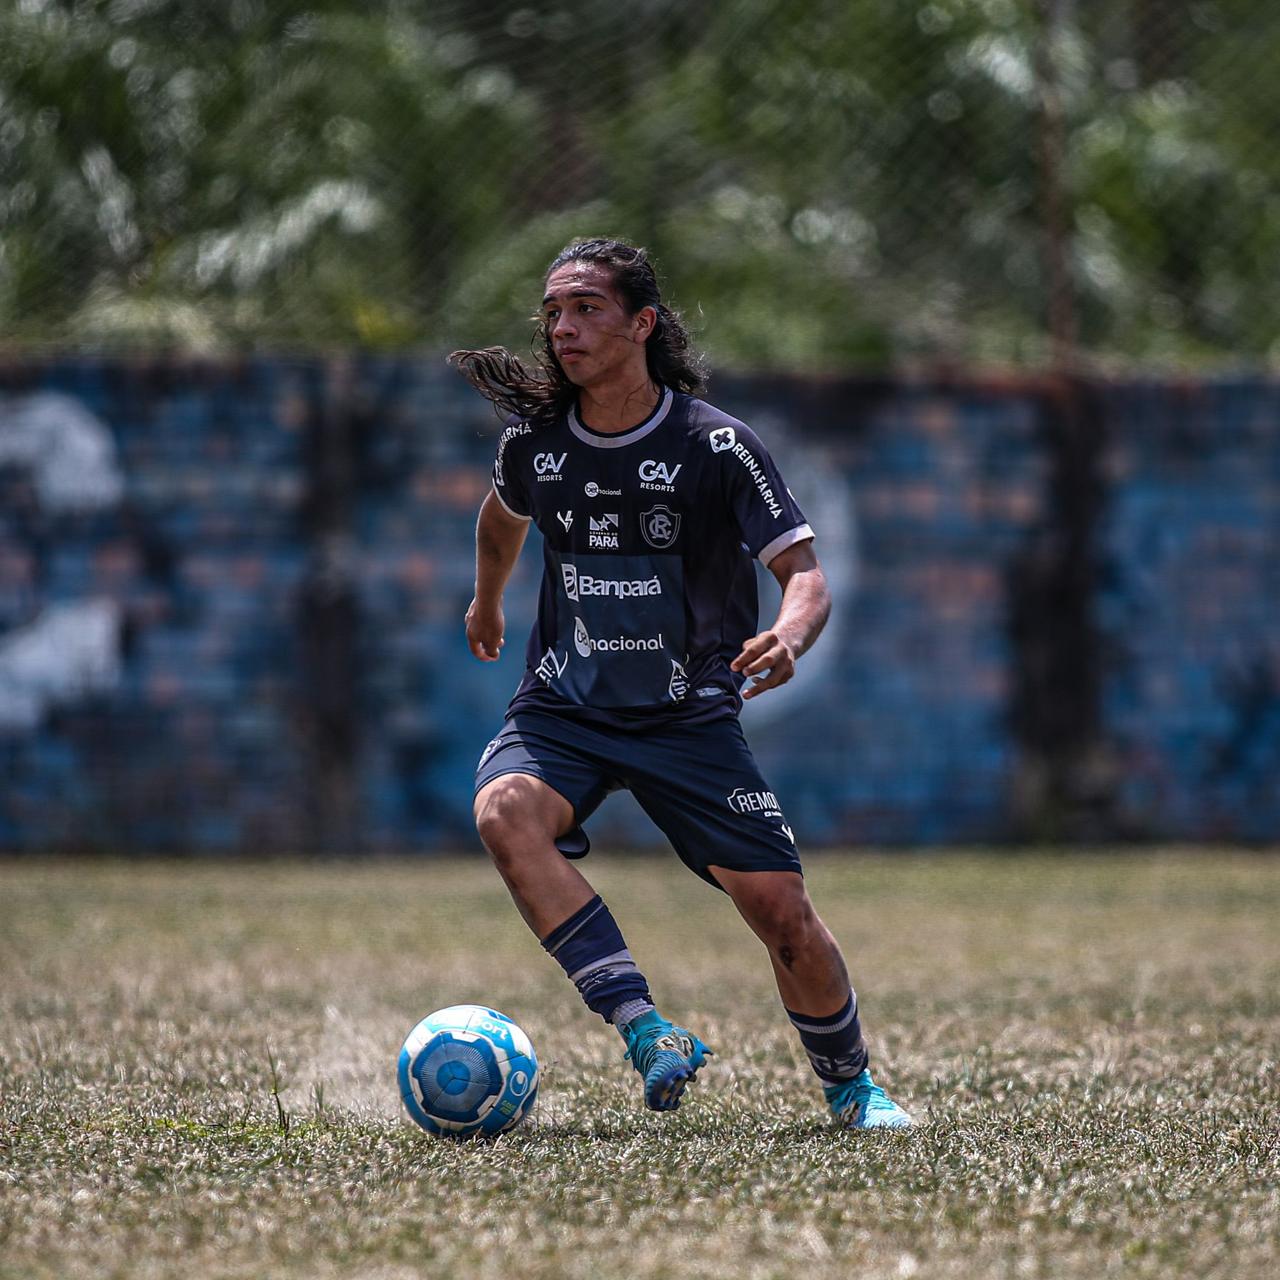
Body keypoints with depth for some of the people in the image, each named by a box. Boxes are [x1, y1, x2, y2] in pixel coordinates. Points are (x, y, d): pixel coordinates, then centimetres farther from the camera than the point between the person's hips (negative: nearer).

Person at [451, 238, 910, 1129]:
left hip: (690, 714, -2)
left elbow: (804, 571, -14)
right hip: (565, 708, 2)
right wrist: (487, 603, 39)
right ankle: (649, 1037, -33)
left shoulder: (715, 444, -12)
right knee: (505, 810, -32)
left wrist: (789, 637, -36)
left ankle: (851, 1087, 20)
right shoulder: (535, 439, -1)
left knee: (782, 911, -10)